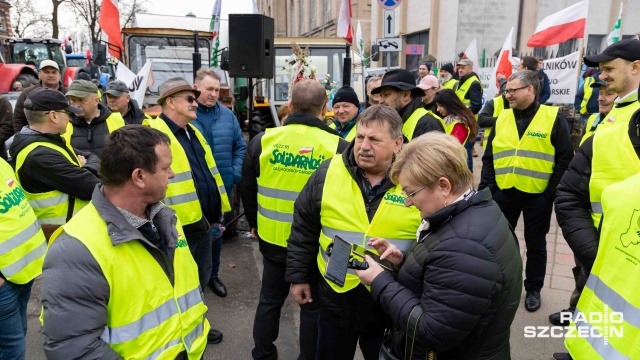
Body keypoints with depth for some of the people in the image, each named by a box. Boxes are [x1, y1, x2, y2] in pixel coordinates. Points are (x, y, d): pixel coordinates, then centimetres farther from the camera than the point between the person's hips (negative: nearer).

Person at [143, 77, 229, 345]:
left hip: (202, 222, 9)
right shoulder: (154, 135, -15)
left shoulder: (193, 132, 13)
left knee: (201, 278, 22)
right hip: (179, 226, -9)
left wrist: (218, 211, 19)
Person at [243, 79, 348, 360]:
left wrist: (255, 224, 19)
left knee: (270, 299, 21)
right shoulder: (339, 147, -15)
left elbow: (247, 190, 4)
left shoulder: (263, 140, -7)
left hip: (273, 238, 3)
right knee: (313, 305, 16)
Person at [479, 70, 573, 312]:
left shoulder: (553, 118, -5)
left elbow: (564, 159, -6)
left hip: (537, 195, -3)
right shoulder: (502, 119, 6)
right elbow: (489, 157, 8)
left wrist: (552, 192, -11)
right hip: (504, 192, 3)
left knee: (535, 245, 12)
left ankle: (533, 289, 30)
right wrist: (485, 188, -1)